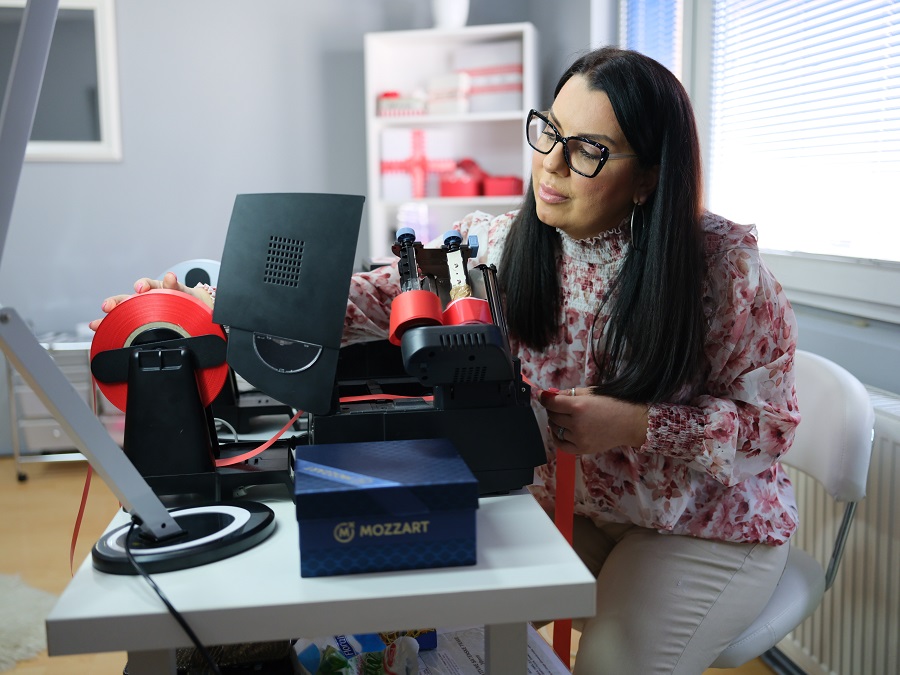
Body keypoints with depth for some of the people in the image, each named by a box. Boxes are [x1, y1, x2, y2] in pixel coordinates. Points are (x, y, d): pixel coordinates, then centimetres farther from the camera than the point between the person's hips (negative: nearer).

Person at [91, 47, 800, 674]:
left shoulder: (724, 266, -19)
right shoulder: (497, 245, -9)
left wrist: (638, 425, -27)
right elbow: (384, 297, -19)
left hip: (707, 523, -3)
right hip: (563, 499, 3)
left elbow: (769, 423, -13)